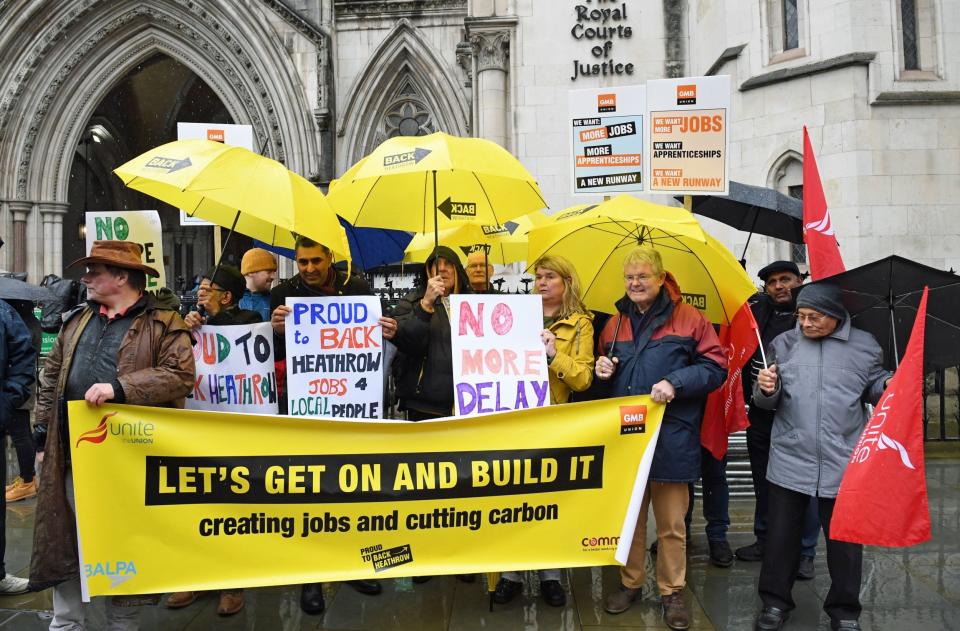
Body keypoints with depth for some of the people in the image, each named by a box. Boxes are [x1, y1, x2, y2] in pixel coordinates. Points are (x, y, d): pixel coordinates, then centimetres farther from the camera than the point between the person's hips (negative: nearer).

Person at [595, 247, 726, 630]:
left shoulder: (688, 319, -3)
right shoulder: (615, 324, 11)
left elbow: (715, 366, -5)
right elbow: (605, 371, 22)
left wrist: (675, 383, -19)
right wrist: (602, 371, -2)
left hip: (671, 437, -4)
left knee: (671, 523, 7)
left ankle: (672, 592, 24)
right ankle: (630, 583, 31)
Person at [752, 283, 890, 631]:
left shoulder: (865, 346, 2)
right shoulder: (783, 344, 3)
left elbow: (875, 388, 12)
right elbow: (767, 402, 6)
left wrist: (891, 386, -9)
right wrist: (766, 390, -16)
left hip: (843, 464, 0)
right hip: (789, 461, 1)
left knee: (845, 539, 11)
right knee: (781, 534, 10)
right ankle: (775, 602, 28)